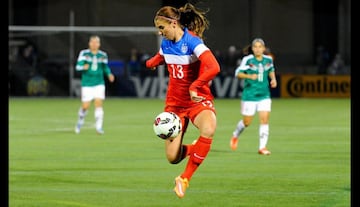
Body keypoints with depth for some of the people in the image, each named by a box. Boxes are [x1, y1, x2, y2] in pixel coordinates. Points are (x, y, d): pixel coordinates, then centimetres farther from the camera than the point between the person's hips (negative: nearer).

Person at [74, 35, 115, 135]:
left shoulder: (103, 55, 5)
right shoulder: (84, 53, -3)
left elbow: (105, 67, 19)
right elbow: (78, 66, -10)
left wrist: (109, 74, 0)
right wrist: (83, 67, -32)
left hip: (99, 84, 2)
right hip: (87, 84, -2)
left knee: (99, 104, -12)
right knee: (85, 106, 0)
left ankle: (99, 127, -10)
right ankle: (80, 121, 29)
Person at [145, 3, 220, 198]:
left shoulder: (193, 42, -18)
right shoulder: (166, 43, 3)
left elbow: (214, 67, -33)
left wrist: (194, 86, -35)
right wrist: (152, 62, 15)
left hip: (198, 100, -5)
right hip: (174, 103, 5)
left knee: (208, 130, -39)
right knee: (173, 158, -6)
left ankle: (184, 178, -23)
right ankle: (192, 149, 33)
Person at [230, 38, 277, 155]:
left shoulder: (268, 59, 2)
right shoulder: (247, 60, -10)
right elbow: (238, 73, -9)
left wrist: (273, 79, 3)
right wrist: (250, 76, -25)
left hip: (264, 95, 3)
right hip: (249, 95, -3)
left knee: (265, 119, -10)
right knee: (246, 122, 6)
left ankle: (262, 147, -6)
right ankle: (235, 135, 38)